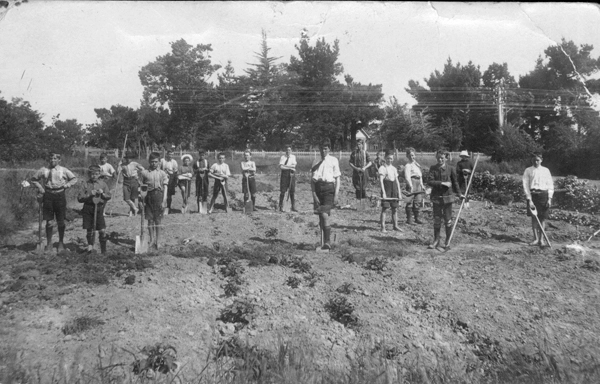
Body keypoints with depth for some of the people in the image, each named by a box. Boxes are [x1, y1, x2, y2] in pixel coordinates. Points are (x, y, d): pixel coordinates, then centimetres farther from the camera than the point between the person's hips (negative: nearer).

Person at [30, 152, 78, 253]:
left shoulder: (63, 170, 1)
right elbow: (33, 179, 14)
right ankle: (49, 243, 17)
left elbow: (74, 178, 13)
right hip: (48, 195, 0)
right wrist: (40, 187, 2)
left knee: (60, 221, 7)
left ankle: (61, 242, 22)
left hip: (60, 195, 0)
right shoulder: (43, 170, 2)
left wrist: (67, 185, -2)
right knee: (49, 221, 3)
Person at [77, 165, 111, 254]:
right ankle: (90, 246, 24)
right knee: (89, 229, 6)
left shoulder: (103, 183, 3)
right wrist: (89, 195, -16)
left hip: (99, 208, -1)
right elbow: (79, 198, -3)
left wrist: (102, 193, -15)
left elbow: (109, 196, 3)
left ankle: (103, 249, 9)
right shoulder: (86, 184, 1)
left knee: (102, 230, -3)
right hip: (88, 208, 1)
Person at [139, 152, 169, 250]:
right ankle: (152, 240, 16)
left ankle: (157, 241, 12)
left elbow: (165, 187, 0)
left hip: (159, 196, -1)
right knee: (150, 220, 4)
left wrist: (164, 201, -8)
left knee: (158, 220, 2)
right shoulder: (144, 173, 7)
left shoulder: (162, 173, 5)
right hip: (148, 197, 1)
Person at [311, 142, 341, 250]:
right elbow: (312, 179, 11)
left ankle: (327, 242, -10)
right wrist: (314, 194, 0)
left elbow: (337, 179, 2)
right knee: (320, 217, 8)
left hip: (329, 187, -4)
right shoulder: (316, 162, 12)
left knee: (325, 215, -16)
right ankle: (324, 241, 20)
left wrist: (336, 195, -5)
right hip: (318, 188, 4)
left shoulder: (333, 160, 2)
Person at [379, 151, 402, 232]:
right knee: (384, 208, -5)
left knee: (394, 208, 8)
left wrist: (399, 193, 9)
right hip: (386, 188, -6)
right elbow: (381, 180, -13)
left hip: (394, 189, 6)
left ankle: (395, 226, 16)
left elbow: (397, 181, 15)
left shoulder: (394, 169, 13)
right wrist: (383, 192, -21)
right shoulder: (382, 168, -5)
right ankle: (383, 227, -2)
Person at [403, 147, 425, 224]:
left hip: (418, 184, 8)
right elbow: (407, 176, -16)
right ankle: (409, 219, 1)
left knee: (418, 202, 9)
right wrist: (410, 185, -25)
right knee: (410, 202, -5)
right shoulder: (408, 165, -6)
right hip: (412, 182, -8)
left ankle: (417, 218, 16)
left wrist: (422, 185, 21)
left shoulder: (417, 164, 20)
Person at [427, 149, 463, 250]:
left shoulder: (451, 169, -1)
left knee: (447, 220, 5)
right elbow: (430, 182, -10)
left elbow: (454, 182, 9)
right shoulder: (433, 169, 0)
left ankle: (448, 241, 15)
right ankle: (436, 240, 18)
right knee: (436, 220, 6)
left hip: (447, 197, -1)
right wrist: (442, 183, -17)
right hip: (436, 197, 1)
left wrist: (459, 193, 9)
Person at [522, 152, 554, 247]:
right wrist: (529, 199, -8)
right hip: (533, 195, -1)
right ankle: (536, 238, 7)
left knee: (543, 218, 1)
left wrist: (550, 198, -1)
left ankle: (541, 239, 7)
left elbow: (550, 185, 8)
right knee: (534, 217, 0)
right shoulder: (528, 171, 5)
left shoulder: (546, 170, 9)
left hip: (544, 195, 1)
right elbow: (525, 185, 0)